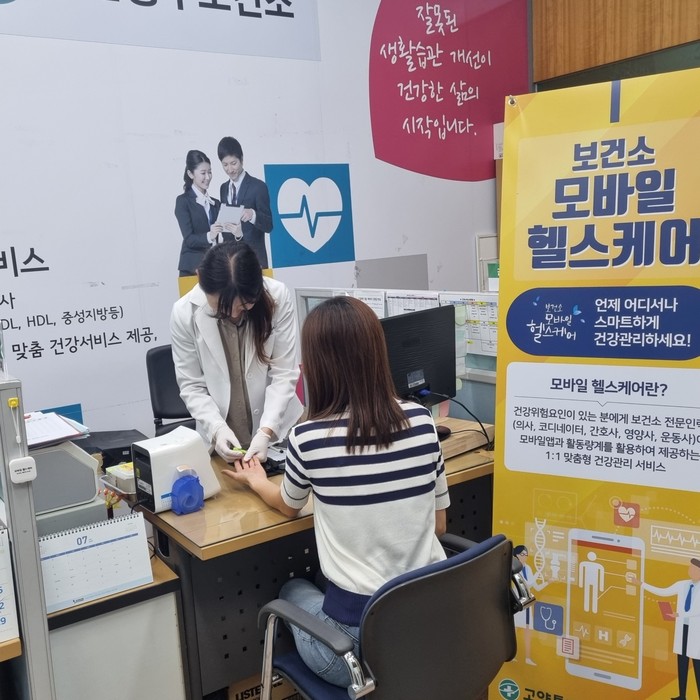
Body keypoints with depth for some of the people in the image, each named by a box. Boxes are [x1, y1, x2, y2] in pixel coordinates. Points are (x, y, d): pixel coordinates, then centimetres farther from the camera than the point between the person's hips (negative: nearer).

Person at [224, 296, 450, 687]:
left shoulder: (308, 438, -16)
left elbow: (288, 506, 9)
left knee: (293, 591, 29)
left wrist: (254, 480, 29)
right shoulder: (422, 421, -7)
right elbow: (439, 525, 6)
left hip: (360, 638, -4)